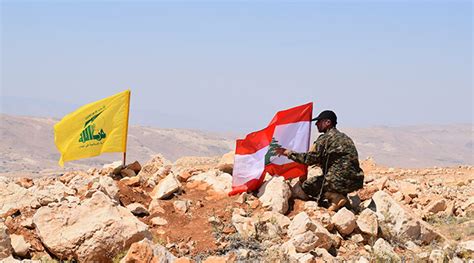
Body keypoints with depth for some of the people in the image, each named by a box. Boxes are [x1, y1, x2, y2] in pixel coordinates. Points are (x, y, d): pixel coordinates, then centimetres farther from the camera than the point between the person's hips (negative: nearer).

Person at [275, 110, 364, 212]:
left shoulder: (325, 138, -7)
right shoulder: (343, 137, 20)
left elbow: (309, 159, -11)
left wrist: (288, 153, -1)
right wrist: (320, 163, 33)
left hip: (341, 181, -9)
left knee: (306, 185, 6)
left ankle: (336, 197, -11)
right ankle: (339, 196, 6)